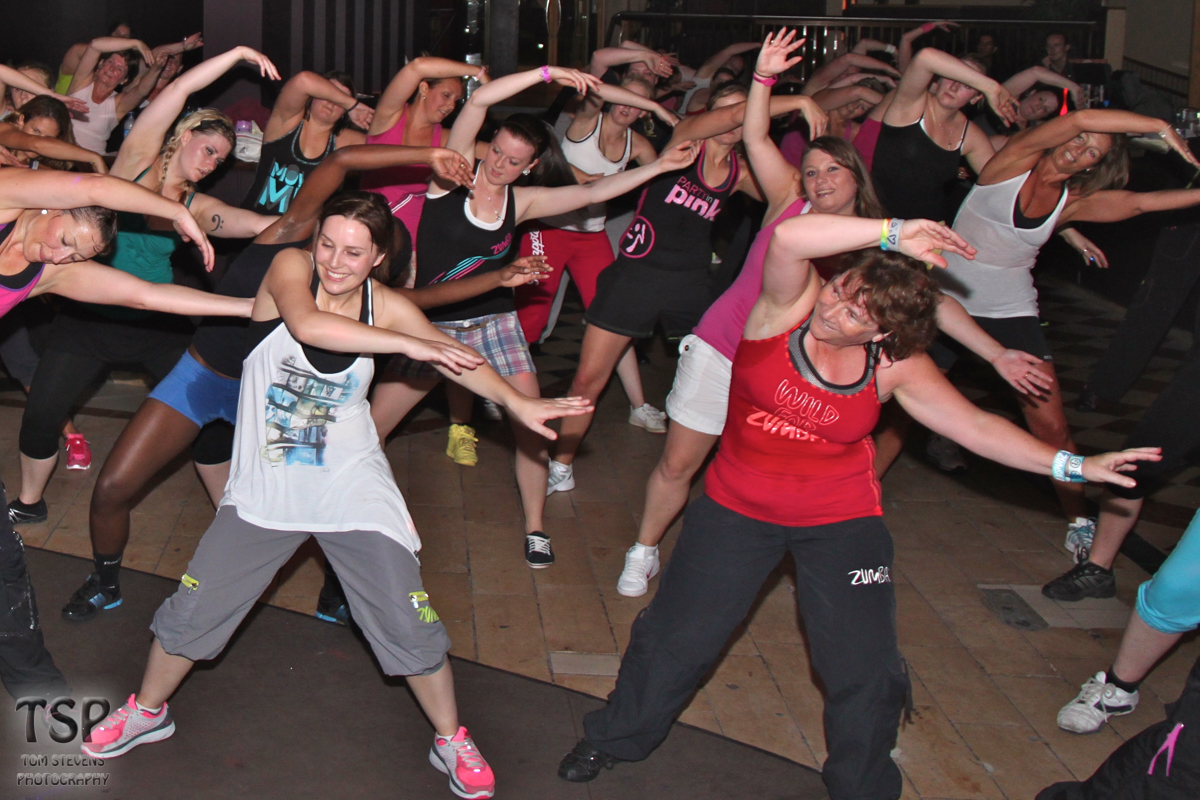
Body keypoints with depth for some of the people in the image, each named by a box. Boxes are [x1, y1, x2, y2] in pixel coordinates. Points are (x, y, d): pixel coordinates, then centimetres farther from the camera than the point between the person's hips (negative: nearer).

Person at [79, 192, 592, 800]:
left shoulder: (385, 306, -8)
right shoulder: (290, 268, -15)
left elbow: (455, 356, -20)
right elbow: (306, 323, -36)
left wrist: (518, 402, -37)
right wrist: (407, 345, -35)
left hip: (354, 488, 0)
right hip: (264, 487, 0)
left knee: (408, 622, -2)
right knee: (193, 609, 8)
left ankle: (451, 740, 20)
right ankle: (148, 712, 36)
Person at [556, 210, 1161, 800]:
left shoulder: (895, 367, -12)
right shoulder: (789, 306, -18)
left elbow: (977, 426, -10)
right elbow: (789, 238, -39)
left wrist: (1072, 464, -18)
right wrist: (892, 233, -42)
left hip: (840, 522, 1)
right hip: (739, 507, 0)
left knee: (866, 674, 1)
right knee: (674, 638, 7)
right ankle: (615, 738, 35)